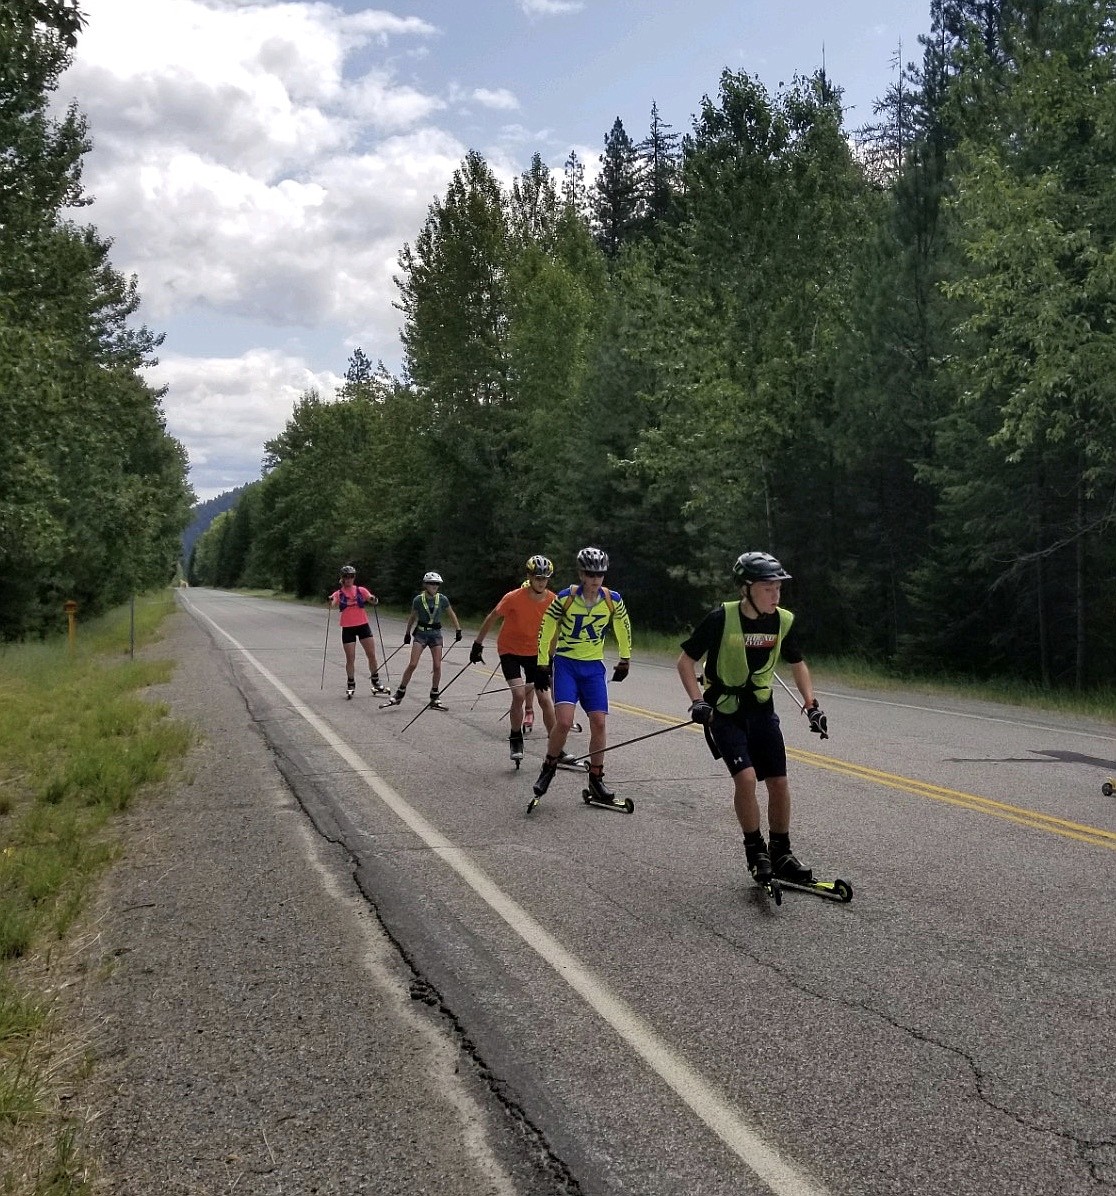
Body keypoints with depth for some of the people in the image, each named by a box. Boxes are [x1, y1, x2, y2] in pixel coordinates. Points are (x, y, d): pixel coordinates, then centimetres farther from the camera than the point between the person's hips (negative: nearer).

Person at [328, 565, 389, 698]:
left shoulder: (361, 590, 4)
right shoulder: (339, 593, 1)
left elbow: (373, 601, -6)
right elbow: (332, 604, -15)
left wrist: (373, 600, -29)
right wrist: (330, 601, -38)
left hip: (363, 625, 1)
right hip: (348, 628, -1)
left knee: (372, 655, 0)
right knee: (350, 658, 1)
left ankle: (376, 682, 14)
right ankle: (351, 685, 15)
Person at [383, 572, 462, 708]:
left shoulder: (442, 599, -4)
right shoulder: (418, 600, -6)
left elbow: (452, 615, 9)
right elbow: (412, 617, 9)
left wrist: (458, 630, 6)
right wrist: (407, 633, 15)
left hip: (436, 634, 1)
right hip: (421, 633, -1)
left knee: (437, 666, -5)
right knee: (412, 664, -10)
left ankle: (434, 698, 9)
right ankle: (399, 694, 1)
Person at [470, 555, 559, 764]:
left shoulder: (553, 601, -14)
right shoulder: (514, 598, -22)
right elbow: (492, 618, -8)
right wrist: (478, 644, -3)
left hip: (535, 652, 3)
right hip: (510, 650, -3)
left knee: (545, 698, -3)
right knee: (519, 694, -19)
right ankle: (516, 739, 2)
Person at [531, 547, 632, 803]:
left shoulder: (612, 600, -6)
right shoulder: (565, 598, -13)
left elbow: (623, 627, 13)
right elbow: (546, 629, -3)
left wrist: (625, 660, 19)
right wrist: (541, 664, -1)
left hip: (593, 667, 3)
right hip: (566, 664, -3)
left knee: (599, 722, -4)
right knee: (564, 721, -17)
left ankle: (596, 780, 10)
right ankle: (548, 769, 7)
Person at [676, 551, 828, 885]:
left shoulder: (783, 621, -6)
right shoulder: (722, 618, -19)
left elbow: (797, 664, 12)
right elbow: (685, 660, -9)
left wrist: (811, 704, 2)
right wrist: (697, 701, -20)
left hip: (762, 710, 4)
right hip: (724, 711, -4)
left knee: (778, 782, 1)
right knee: (746, 776, -19)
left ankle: (781, 853, 19)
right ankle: (755, 851, 0)